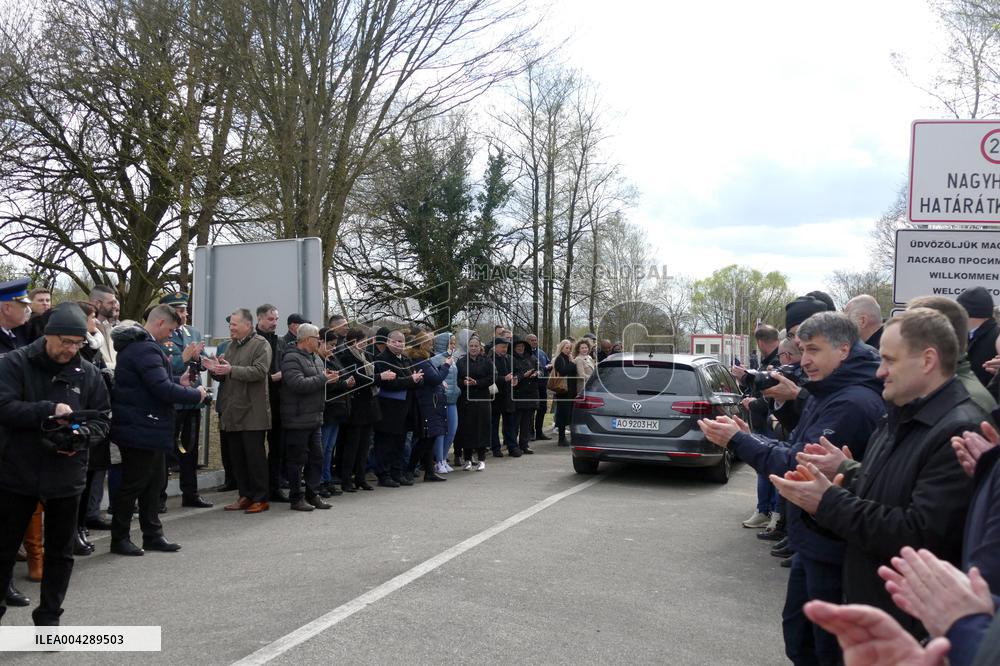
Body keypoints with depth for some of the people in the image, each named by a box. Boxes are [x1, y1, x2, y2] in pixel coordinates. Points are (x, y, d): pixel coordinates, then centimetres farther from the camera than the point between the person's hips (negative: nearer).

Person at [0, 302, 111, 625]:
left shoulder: (88, 373, 2)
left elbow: (102, 420, 6)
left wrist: (81, 436, -14)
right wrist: (49, 411, -25)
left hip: (66, 476, 3)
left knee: (60, 550, 11)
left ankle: (49, 617, 25)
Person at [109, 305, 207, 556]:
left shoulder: (140, 345, 14)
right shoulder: (145, 349, -21)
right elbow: (163, 390, -27)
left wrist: (178, 382, 14)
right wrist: (196, 395, -15)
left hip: (148, 429, 11)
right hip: (141, 429, -11)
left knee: (154, 482, 16)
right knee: (133, 485, 1)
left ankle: (152, 535, 24)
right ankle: (119, 538, 13)